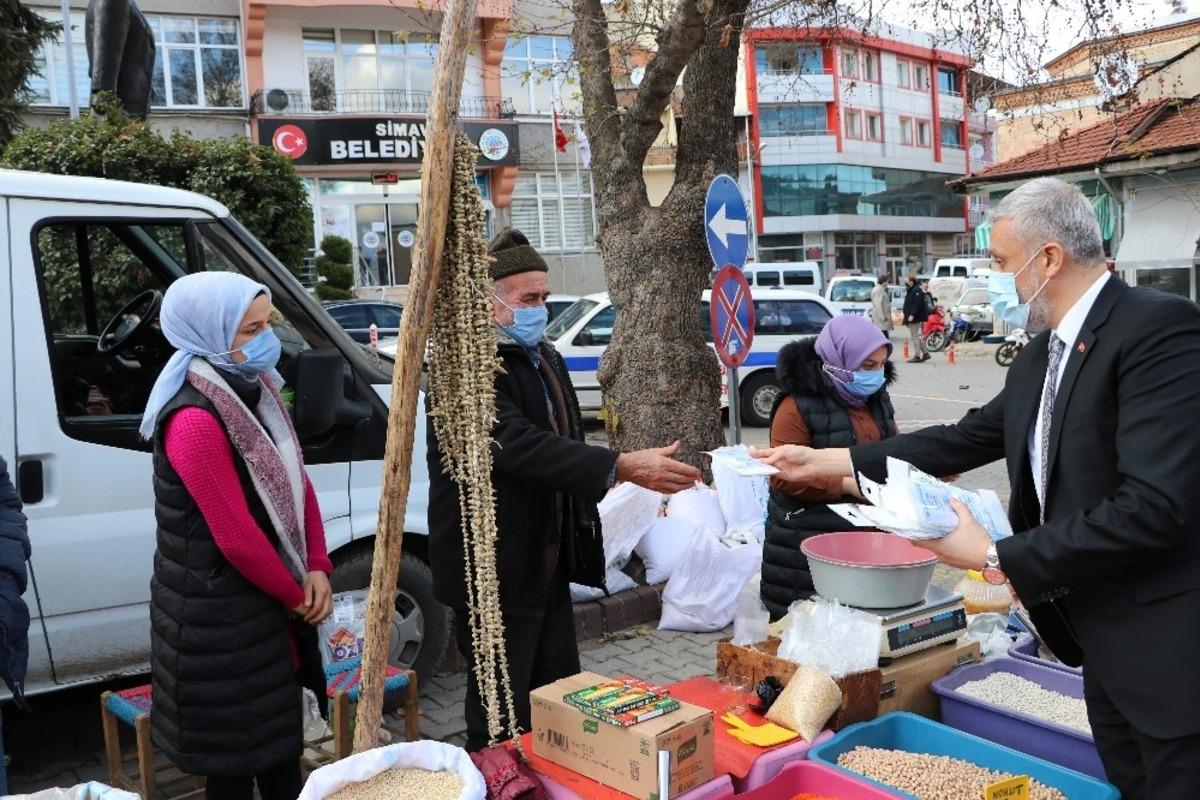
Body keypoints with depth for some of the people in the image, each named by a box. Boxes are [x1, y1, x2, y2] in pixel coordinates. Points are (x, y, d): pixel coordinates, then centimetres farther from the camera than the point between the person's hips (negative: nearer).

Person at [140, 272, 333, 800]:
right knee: (237, 749, 8)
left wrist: (317, 568, -3)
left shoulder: (255, 391, 3)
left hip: (272, 600, 8)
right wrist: (296, 595, -9)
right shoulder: (195, 421, -25)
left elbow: (297, 484, 8)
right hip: (218, 611, -8)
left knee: (281, 734, 21)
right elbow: (236, 538, -23)